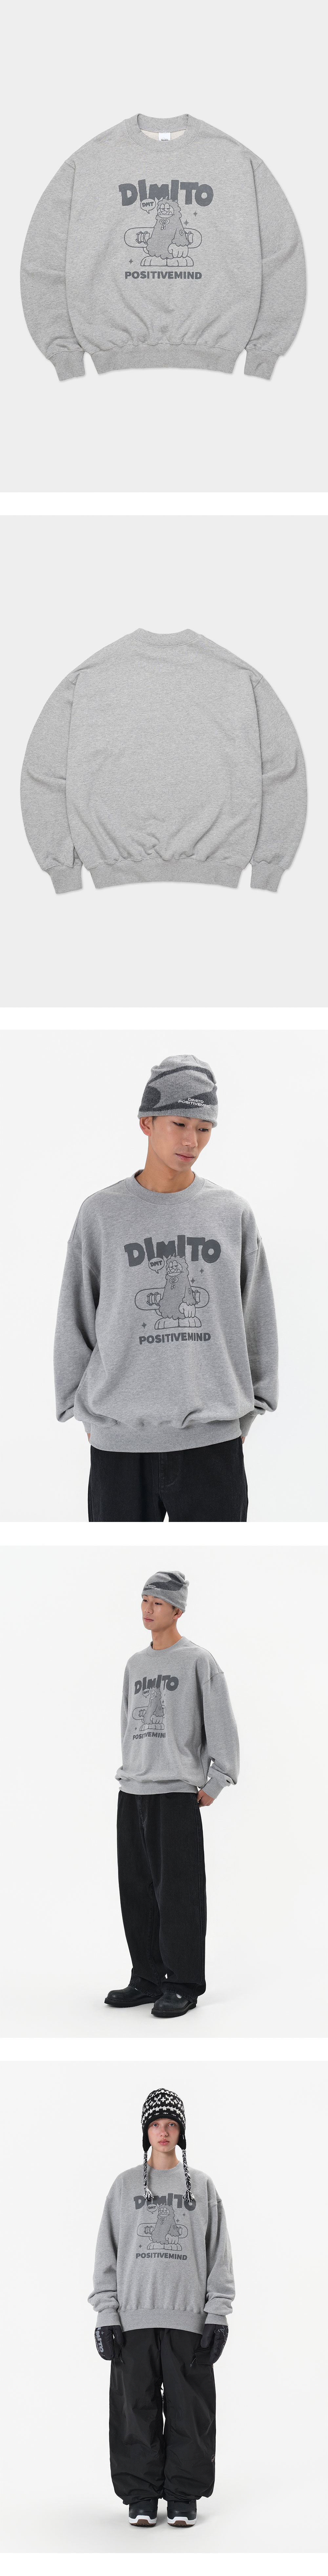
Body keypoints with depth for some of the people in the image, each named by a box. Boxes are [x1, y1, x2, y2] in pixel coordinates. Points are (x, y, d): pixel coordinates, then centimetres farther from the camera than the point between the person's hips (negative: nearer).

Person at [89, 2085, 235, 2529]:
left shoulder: (202, 2187, 11)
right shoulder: (125, 2186, 10)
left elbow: (219, 2254, 8)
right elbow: (107, 2254, 8)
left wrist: (218, 2313, -1)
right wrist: (106, 2313, -2)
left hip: (189, 2317, 0)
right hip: (134, 2317, 0)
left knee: (189, 2409, -2)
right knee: (137, 2409, -2)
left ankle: (184, 2495, 5)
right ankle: (141, 2495, 5)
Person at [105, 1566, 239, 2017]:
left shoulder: (199, 1661, -1)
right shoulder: (135, 1665, 17)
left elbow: (221, 1723, -4)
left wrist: (215, 1783, -7)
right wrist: (131, 1773, 17)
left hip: (177, 1793, -6)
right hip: (132, 1793, 6)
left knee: (178, 1891, -7)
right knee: (137, 1889, 7)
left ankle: (184, 1986, -3)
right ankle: (148, 1978, 15)